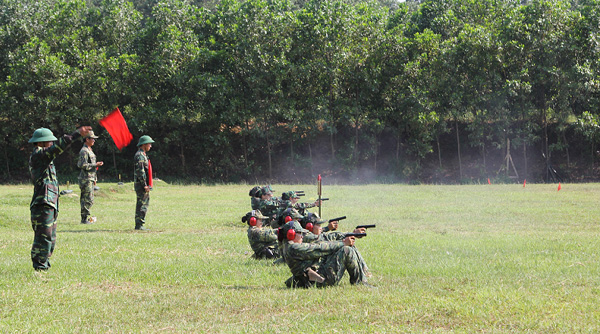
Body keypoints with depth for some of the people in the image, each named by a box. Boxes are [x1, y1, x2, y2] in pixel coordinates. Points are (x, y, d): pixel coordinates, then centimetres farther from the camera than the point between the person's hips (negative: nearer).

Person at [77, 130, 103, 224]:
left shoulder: (89, 150, 19)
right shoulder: (84, 151, -13)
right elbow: (83, 165, -20)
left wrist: (94, 178, 24)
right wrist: (95, 165, -19)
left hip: (90, 179, 10)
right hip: (86, 179, -10)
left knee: (86, 199, 11)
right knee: (88, 200, -10)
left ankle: (86, 218, 15)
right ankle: (85, 219, -7)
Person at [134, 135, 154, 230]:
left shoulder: (143, 155, 19)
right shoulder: (140, 156, -14)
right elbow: (140, 171, -20)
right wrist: (144, 185, -20)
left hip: (144, 186, 10)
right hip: (141, 185, -10)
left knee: (145, 204, 12)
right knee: (142, 205, -9)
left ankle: (139, 225, 15)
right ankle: (139, 225, -8)